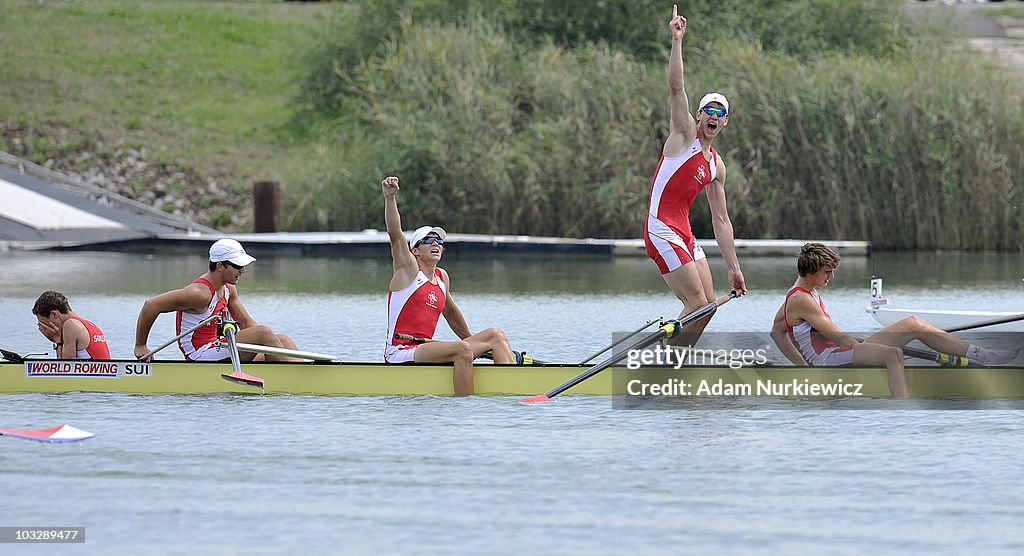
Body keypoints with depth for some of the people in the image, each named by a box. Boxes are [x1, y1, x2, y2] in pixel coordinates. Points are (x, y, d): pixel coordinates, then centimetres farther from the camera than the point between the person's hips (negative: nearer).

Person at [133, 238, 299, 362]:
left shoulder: (228, 288, 9)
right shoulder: (200, 293, -20)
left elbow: (245, 322, 17)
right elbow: (152, 305, -20)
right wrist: (140, 346, -13)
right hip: (200, 354, -10)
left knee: (283, 340, 1)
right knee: (263, 333, -21)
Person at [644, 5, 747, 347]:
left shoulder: (716, 167, 18)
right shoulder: (684, 133, 1)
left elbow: (721, 220, 20)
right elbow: (676, 86, -11)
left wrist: (733, 267, 16)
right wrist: (677, 40, -18)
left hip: (684, 235, 8)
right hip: (662, 230, -8)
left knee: (708, 305, 6)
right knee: (698, 304, -14)